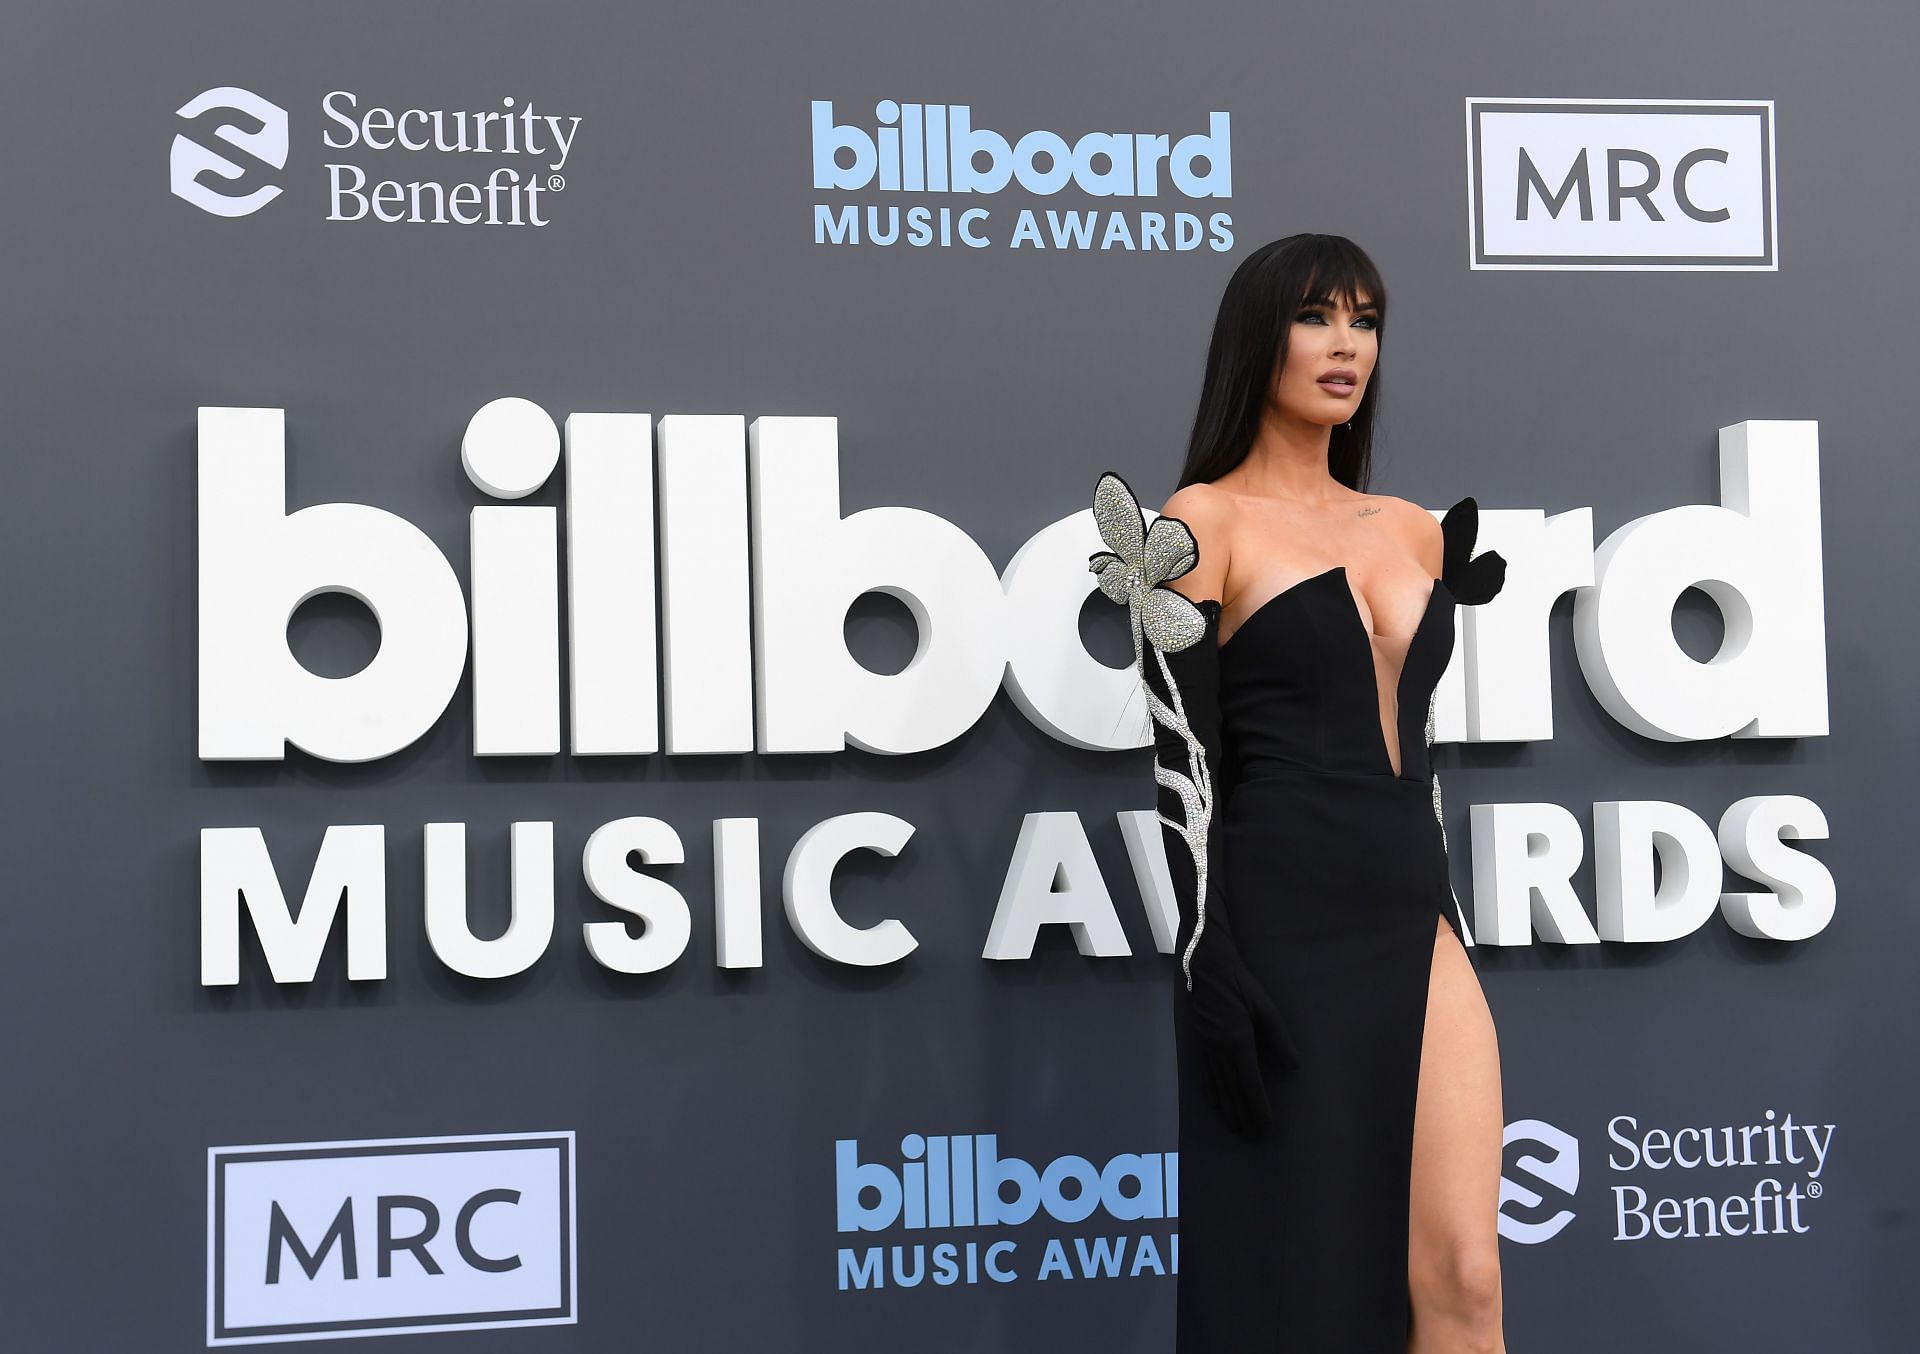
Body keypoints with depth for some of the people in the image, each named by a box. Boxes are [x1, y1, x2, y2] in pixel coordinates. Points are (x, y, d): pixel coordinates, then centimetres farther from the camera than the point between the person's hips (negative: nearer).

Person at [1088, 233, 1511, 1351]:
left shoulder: (1414, 529, 14)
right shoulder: (1204, 523, -3)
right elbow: (1182, 759, -10)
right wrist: (1208, 967, -16)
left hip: (1417, 926, 5)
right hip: (1283, 935, -5)